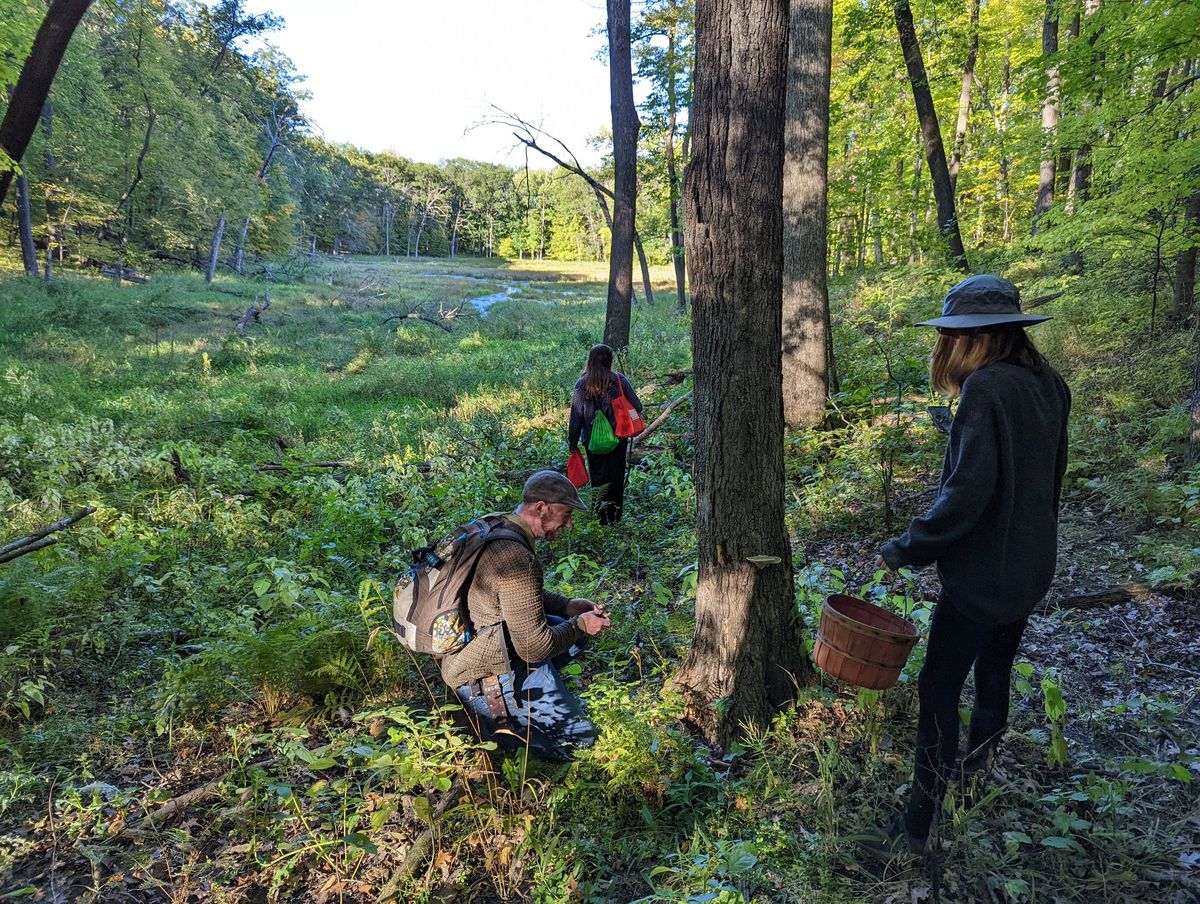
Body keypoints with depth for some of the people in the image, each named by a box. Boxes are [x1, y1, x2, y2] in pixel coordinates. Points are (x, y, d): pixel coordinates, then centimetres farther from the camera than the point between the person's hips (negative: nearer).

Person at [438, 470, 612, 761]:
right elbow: (535, 647, -25)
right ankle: (491, 719, 0)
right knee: (580, 736, -1)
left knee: (573, 635, 18)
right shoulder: (517, 558, -31)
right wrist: (580, 624, -9)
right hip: (488, 675, -9)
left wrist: (567, 606, 6)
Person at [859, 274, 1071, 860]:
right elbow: (1049, 477, 13)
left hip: (982, 572, -9)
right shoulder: (1048, 385, 4)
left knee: (939, 691, -1)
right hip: (1031, 566, 9)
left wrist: (905, 550, -17)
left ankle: (916, 829, 8)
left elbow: (966, 494, -27)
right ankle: (976, 766, 45)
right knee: (994, 671, 24)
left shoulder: (986, 389, -23)